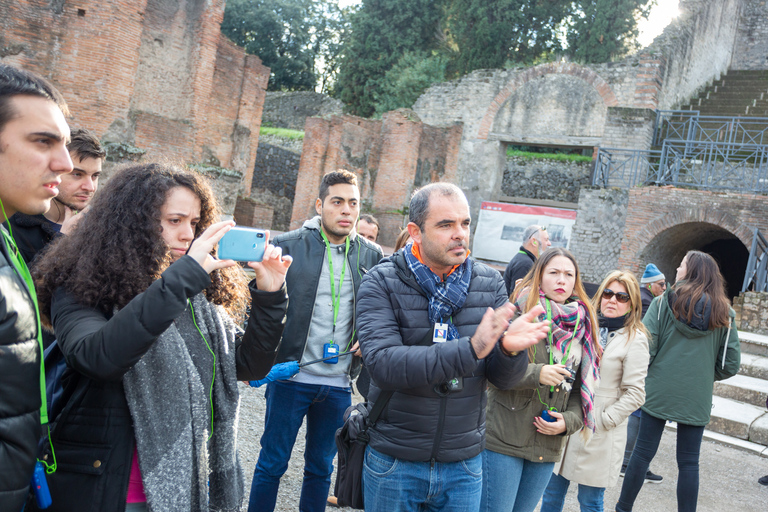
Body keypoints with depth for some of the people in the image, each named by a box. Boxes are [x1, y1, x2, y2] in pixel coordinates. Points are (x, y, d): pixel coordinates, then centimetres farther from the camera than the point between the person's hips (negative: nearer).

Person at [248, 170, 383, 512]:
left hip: (339, 384, 3)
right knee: (272, 463, 9)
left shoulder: (371, 256, 5)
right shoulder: (288, 246, -4)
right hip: (291, 377, -3)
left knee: (321, 467, 17)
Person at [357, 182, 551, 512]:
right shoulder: (382, 282, -12)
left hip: (464, 465, 3)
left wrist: (509, 349, -27)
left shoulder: (489, 283, -2)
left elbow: (504, 379, -4)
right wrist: (471, 349, -35)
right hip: (393, 462, -2)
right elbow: (382, 364, -26)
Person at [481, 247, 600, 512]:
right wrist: (535, 374, -24)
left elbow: (583, 386, 12)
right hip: (503, 441, -5)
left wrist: (569, 420, -5)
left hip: (548, 448, 5)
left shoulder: (581, 326, 10)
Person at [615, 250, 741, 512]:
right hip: (697, 399, 1)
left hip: (659, 391, -1)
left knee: (643, 452, 9)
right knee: (689, 463, 10)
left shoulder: (664, 302, -6)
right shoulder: (724, 314, 1)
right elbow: (731, 364, 2)